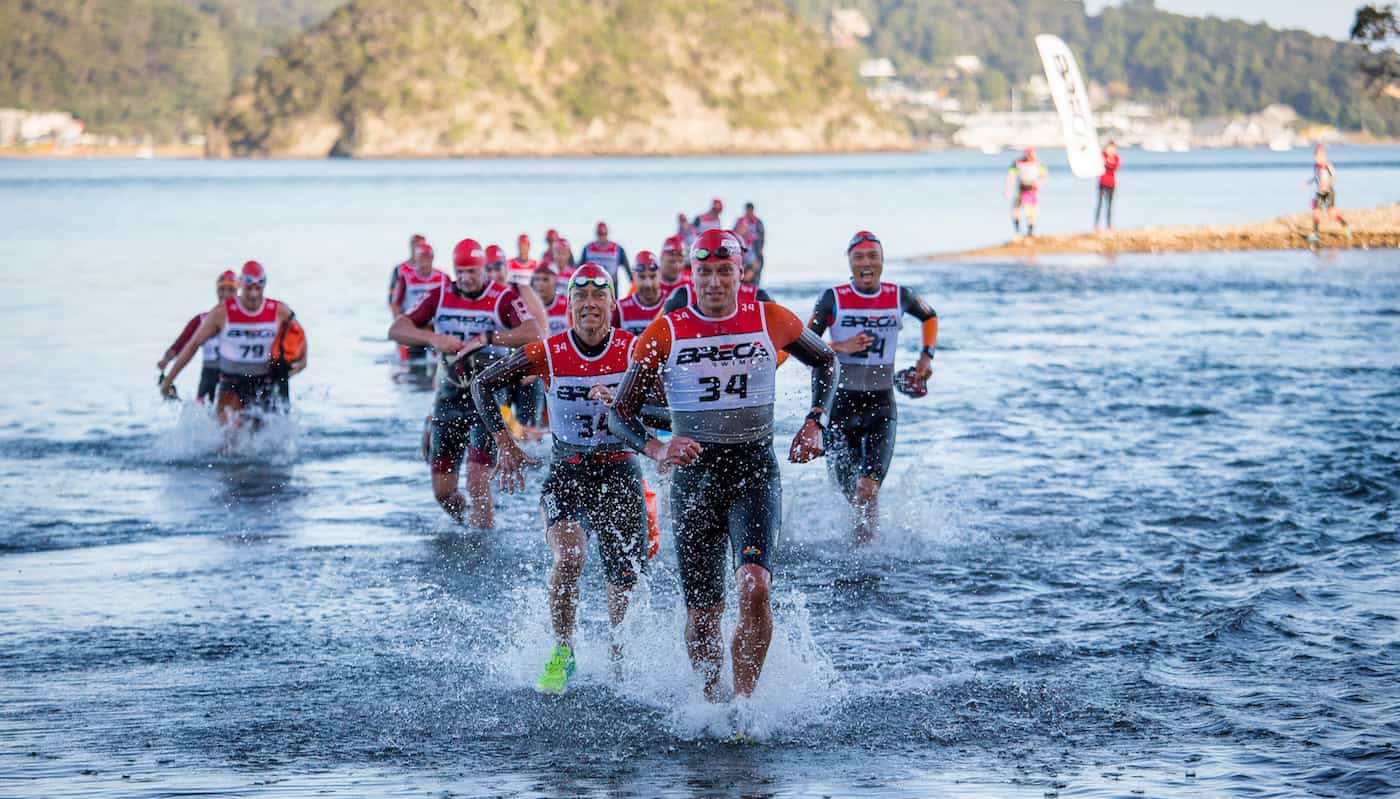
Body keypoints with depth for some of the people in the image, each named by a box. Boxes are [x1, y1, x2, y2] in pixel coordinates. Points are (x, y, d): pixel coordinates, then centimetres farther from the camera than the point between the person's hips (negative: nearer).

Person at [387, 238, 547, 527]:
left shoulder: (504, 298, -6)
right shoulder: (440, 296, 5)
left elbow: (534, 334, -22)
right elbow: (396, 330, 0)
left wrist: (485, 338, -29)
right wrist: (433, 338, -18)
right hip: (449, 398, 4)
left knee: (477, 482, -16)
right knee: (443, 491, 6)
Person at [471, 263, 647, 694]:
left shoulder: (634, 350, -7)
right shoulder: (547, 354, -7)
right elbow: (483, 384, 1)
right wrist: (504, 443, -7)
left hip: (619, 473, 1)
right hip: (566, 473, -1)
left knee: (623, 580, 5)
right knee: (568, 558, -26)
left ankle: (616, 647, 38)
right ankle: (562, 653, -6)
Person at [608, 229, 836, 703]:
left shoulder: (771, 321, 1)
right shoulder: (665, 333, -2)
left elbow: (824, 361, 21)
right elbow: (621, 414, 0)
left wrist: (814, 425, 8)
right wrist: (656, 449, -20)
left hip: (756, 472, -1)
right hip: (694, 475, 1)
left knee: (754, 586, -24)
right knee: (703, 613, 1)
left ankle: (744, 700, -16)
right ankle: (712, 700, 24)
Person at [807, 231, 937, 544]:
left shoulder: (899, 296, -1)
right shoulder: (834, 299, -7)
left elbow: (930, 317, 20)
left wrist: (927, 355, 8)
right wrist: (841, 347, -20)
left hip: (882, 402, 0)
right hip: (842, 401, 0)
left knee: (868, 488, -17)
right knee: (845, 485, 11)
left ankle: (865, 541, 1)